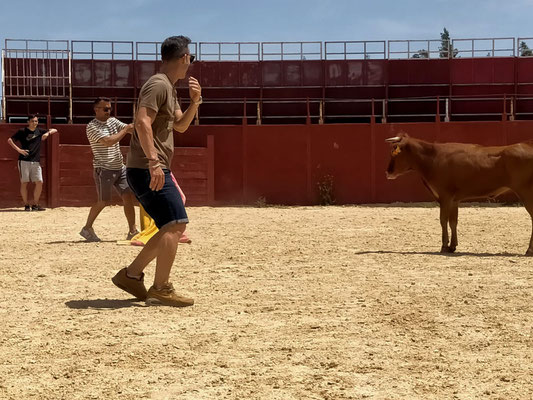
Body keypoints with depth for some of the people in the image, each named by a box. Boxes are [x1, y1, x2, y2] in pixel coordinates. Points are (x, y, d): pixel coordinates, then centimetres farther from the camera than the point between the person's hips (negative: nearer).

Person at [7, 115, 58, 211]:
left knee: (39, 182, -4)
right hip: (24, 161, -3)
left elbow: (54, 130, 18)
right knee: (24, 182, -3)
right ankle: (26, 205, 6)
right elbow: (9, 140, 3)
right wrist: (18, 149, -9)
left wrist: (48, 133, -3)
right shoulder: (22, 132, 3)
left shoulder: (39, 132, 12)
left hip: (36, 162, 3)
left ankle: (35, 204, 7)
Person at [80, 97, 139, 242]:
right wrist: (126, 129, -20)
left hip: (120, 168, 6)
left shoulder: (113, 121, 13)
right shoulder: (92, 127, -11)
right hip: (104, 169, -6)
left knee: (128, 197, -3)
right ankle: (87, 228, 18)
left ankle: (132, 231, 0)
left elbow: (129, 129, 4)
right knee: (103, 201, -1)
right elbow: (108, 141, -24)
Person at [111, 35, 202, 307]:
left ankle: (131, 275, 16)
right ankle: (161, 289, -9)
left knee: (173, 228, 11)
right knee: (175, 224, -13)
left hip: (157, 170, 10)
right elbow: (142, 122, -23)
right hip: (148, 169, -10)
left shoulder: (170, 89, 21)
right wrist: (153, 161, -30)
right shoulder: (158, 85, -11)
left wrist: (195, 101, 12)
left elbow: (181, 126, 28)